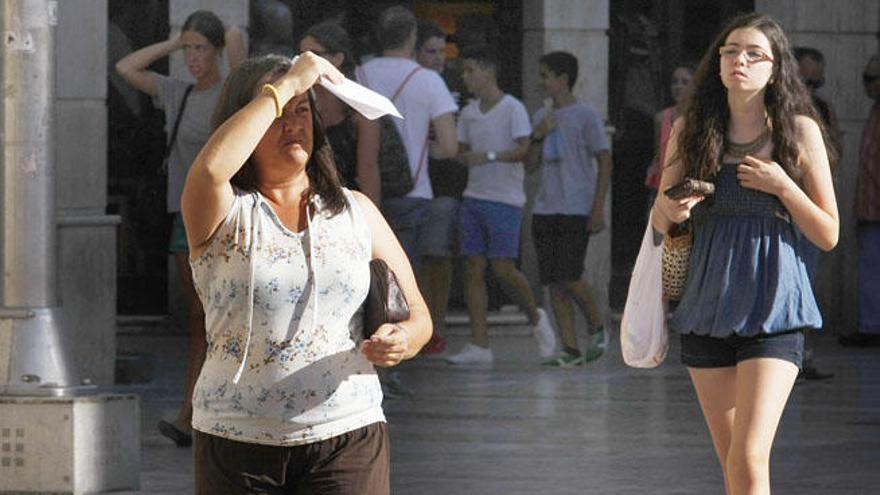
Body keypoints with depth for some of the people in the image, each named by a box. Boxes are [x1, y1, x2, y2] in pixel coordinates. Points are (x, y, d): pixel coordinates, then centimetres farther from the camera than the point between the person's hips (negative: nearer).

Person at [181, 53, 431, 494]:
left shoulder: (355, 211, 13)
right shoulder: (225, 215, 2)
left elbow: (417, 316, 14)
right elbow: (210, 169, -24)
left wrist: (402, 340, -12)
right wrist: (286, 85, -15)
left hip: (347, 439, 2)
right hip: (239, 440, -1)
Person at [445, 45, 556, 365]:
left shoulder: (512, 108, -6)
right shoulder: (469, 112, 14)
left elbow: (523, 149, -15)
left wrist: (490, 156, -26)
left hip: (505, 199, -6)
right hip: (473, 198, 6)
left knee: (502, 268, -10)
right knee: (473, 268, -1)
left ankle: (536, 319, 17)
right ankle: (479, 345, -1)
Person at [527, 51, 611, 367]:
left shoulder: (585, 116, -4)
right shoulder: (542, 117, 16)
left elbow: (604, 162, -5)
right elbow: (532, 162, 17)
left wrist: (598, 208, -11)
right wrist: (538, 136, -3)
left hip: (576, 210, -6)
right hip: (545, 209, 6)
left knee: (569, 276, -13)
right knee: (554, 282, 1)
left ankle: (597, 328, 11)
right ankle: (570, 349, 4)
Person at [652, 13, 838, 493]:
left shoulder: (798, 130, -1)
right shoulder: (690, 129, 6)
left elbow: (828, 235, 2)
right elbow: (658, 220, 13)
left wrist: (782, 186, -14)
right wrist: (668, 210, -11)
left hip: (773, 308, -4)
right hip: (707, 305, 4)